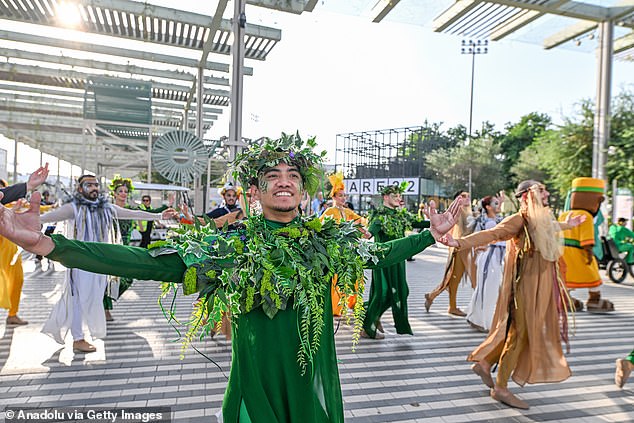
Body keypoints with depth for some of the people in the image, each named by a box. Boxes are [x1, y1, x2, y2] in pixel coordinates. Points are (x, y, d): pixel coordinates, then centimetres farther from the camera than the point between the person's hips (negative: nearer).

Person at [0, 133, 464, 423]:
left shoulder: (329, 240, -3)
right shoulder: (230, 245, -12)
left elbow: (381, 253, 8)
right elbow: (148, 263, -18)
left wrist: (431, 234, 5)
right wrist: (46, 243, -25)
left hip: (313, 371, 3)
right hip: (257, 375, -2)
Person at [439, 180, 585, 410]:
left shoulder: (543, 219, 10)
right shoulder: (519, 220, -17)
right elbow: (491, 234, -30)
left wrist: (566, 225, 50)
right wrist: (460, 242, -44)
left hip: (541, 287, 9)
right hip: (526, 286, -9)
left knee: (517, 331, 16)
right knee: (519, 334, -1)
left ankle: (483, 363, 30)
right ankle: (500, 388, 13)